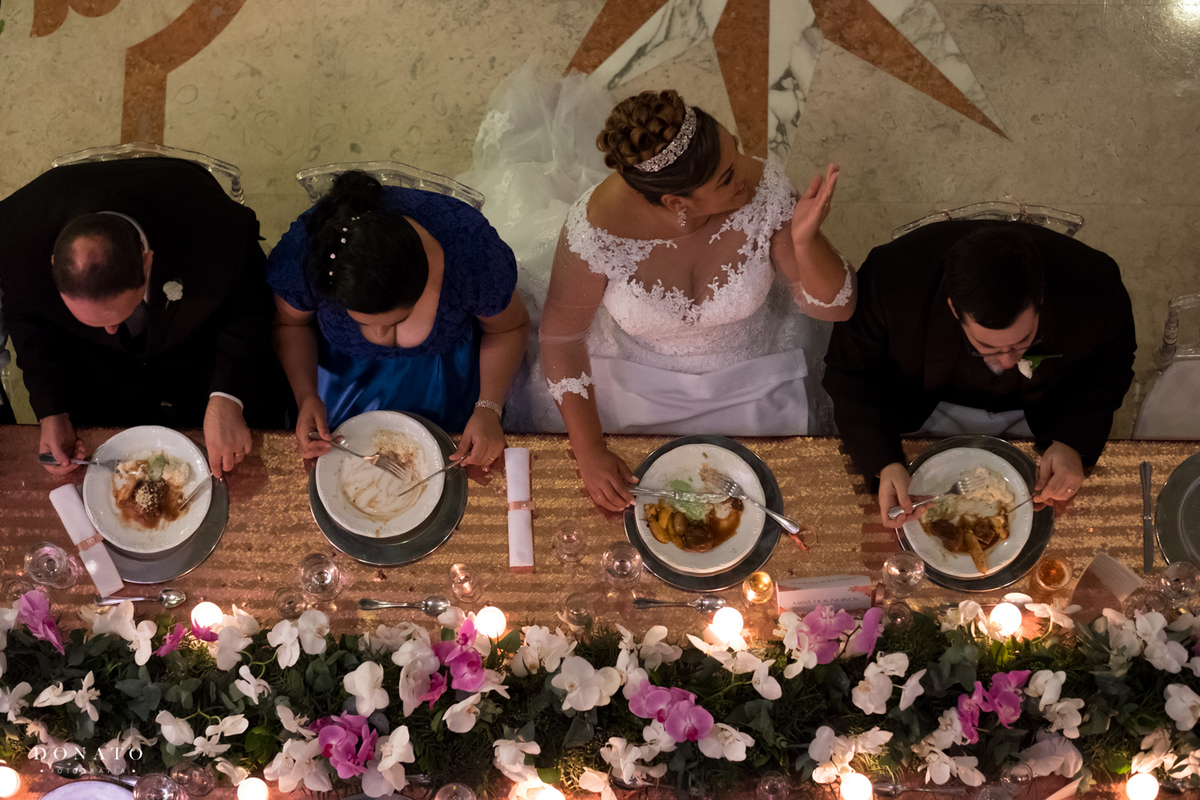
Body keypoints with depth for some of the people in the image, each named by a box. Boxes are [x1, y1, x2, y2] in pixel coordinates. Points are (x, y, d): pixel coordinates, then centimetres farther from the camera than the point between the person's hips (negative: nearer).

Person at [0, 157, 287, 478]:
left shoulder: (220, 232, -41)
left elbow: (249, 311, -20)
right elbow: (30, 319, -11)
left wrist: (226, 401, -33)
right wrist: (52, 413, -20)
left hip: (199, 345, -1)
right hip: (96, 356, 2)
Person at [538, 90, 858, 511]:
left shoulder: (765, 190, -31)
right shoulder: (597, 227, -34)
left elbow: (837, 307, -20)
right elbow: (560, 335, -16)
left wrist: (806, 240, -41)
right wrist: (589, 452, -19)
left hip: (751, 377, 1)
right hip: (636, 378, -1)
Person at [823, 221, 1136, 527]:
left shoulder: (1094, 288, -34)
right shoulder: (892, 279, -38)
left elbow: (1110, 362, -9)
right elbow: (851, 373, -19)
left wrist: (1072, 443, -23)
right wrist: (885, 465, -33)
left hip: (1043, 413, 2)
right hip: (934, 407, -2)